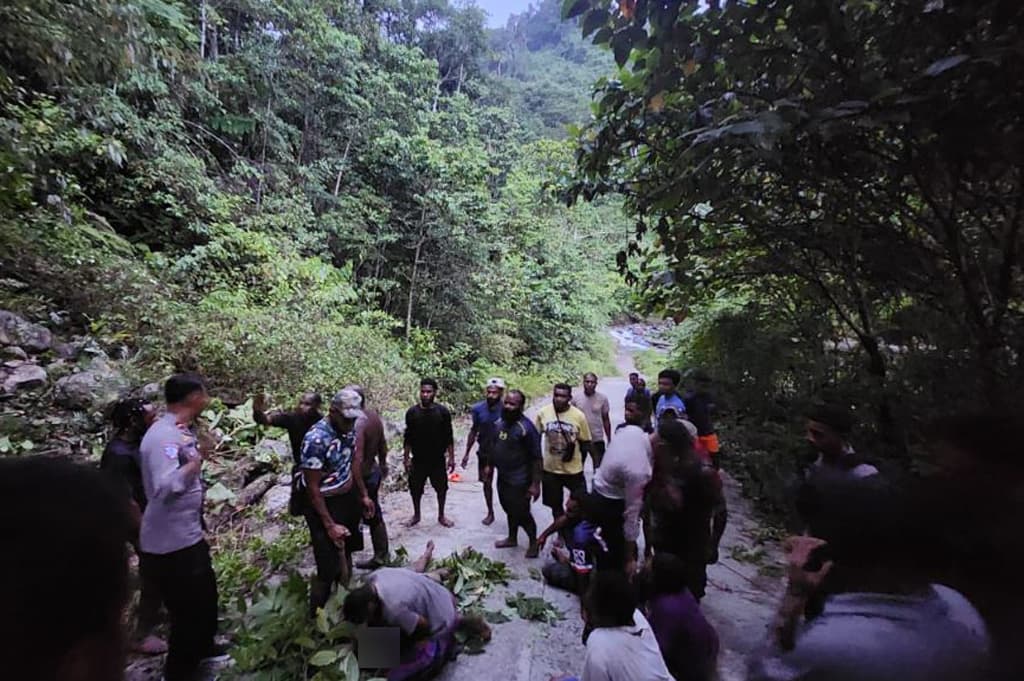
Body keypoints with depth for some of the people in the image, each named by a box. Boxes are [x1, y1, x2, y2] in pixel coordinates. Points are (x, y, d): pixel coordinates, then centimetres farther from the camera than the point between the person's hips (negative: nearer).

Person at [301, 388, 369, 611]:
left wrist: (363, 494, 14)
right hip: (325, 504, -7)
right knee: (328, 568, 2)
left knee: (346, 553, 24)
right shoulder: (316, 440, -29)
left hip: (349, 498, 7)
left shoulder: (348, 429, -6)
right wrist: (329, 525, -17)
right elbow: (312, 487, -22)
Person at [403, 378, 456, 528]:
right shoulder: (412, 412, -8)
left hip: (438, 459, 0)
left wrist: (451, 457, -4)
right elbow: (408, 438, 0)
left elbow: (449, 437, -4)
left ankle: (441, 516, 33)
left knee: (441, 488, 12)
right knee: (415, 488, 13)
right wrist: (406, 458, -1)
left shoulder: (443, 411, -10)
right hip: (418, 459, 1)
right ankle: (416, 515, 35)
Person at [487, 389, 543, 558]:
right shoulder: (498, 423, 0)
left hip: (519, 480, -7)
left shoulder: (526, 428, -22)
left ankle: (533, 543, 27)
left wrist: (535, 484, -20)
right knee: (510, 510, 23)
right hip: (502, 477, 7)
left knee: (522, 514, 4)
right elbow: (492, 447, 14)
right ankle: (512, 538, 43)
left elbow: (536, 458, -20)